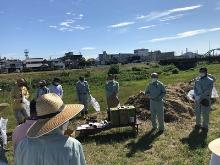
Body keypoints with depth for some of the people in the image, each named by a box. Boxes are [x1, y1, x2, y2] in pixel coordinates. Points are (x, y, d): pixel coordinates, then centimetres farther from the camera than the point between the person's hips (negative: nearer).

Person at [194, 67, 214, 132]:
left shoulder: (210, 81, -5)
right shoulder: (197, 80, 8)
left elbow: (208, 90, -13)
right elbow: (195, 89, 4)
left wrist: (200, 96, -19)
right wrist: (196, 96, -14)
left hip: (205, 99, -4)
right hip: (197, 99, 4)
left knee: (205, 113, 1)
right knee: (197, 113, 11)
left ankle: (205, 126, 13)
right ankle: (198, 124, 25)